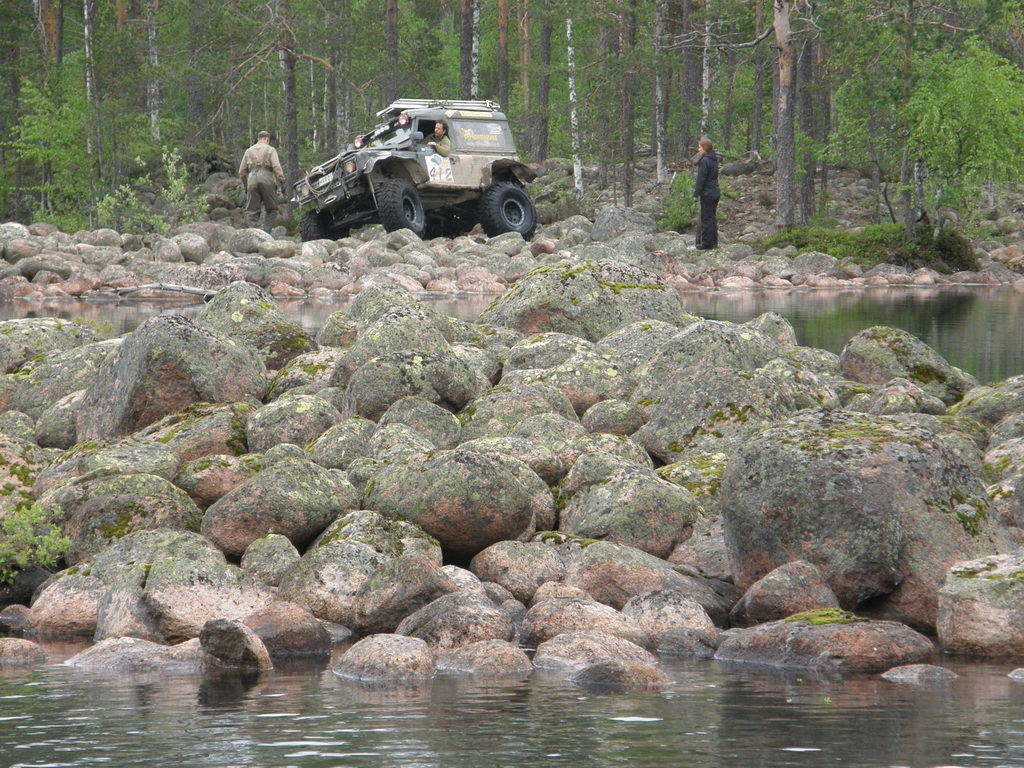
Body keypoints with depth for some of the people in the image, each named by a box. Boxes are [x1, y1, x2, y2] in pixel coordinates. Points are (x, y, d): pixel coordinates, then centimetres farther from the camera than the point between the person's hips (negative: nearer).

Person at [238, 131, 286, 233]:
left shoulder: (249, 151, 18)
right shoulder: (270, 150, 5)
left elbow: (242, 172, 18)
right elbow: (277, 167, -8)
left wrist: (245, 185, 27)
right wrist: (282, 181, -8)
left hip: (252, 182, 3)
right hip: (267, 181, -3)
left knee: (252, 211, 5)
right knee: (271, 209, 6)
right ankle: (266, 233, -9)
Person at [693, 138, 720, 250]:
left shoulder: (704, 161, -16)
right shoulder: (714, 160, 12)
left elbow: (701, 179, -17)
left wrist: (696, 194, -14)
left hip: (707, 193, -9)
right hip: (715, 193, 9)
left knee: (706, 218, -3)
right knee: (712, 218, 15)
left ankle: (706, 243, -1)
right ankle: (714, 242, 19)